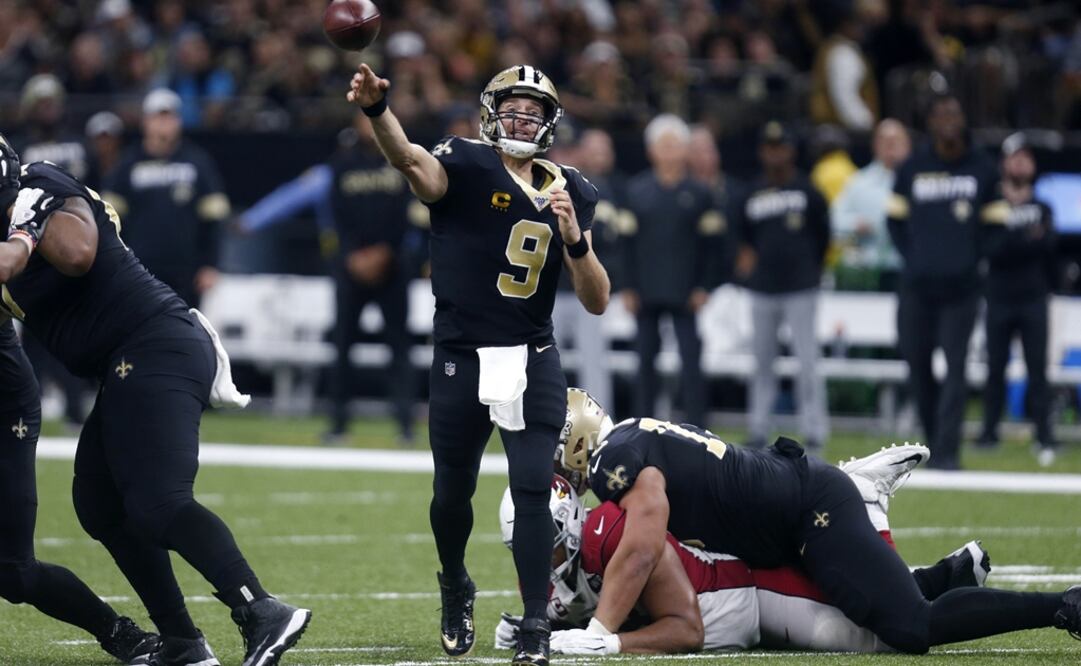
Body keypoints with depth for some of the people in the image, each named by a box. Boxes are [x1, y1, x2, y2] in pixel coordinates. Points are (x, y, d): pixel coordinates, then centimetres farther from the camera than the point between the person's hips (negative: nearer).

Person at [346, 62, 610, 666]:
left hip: (533, 363, 2)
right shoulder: (466, 168, -7)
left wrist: (573, 236, -15)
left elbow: (597, 302, 3)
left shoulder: (569, 193, 5)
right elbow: (412, 160, -32)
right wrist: (377, 110, -53)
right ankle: (456, 590, 38)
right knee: (453, 490, 10)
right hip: (462, 360, -2)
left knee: (533, 487, -9)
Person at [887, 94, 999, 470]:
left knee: (955, 366, -7)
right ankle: (934, 436, 21)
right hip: (916, 286, 1)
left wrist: (974, 259, 4)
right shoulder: (913, 168, 6)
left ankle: (947, 451, -7)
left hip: (961, 286, -1)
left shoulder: (981, 169, 6)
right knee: (916, 362, 3)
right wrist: (911, 257, 2)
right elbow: (895, 218, 13)